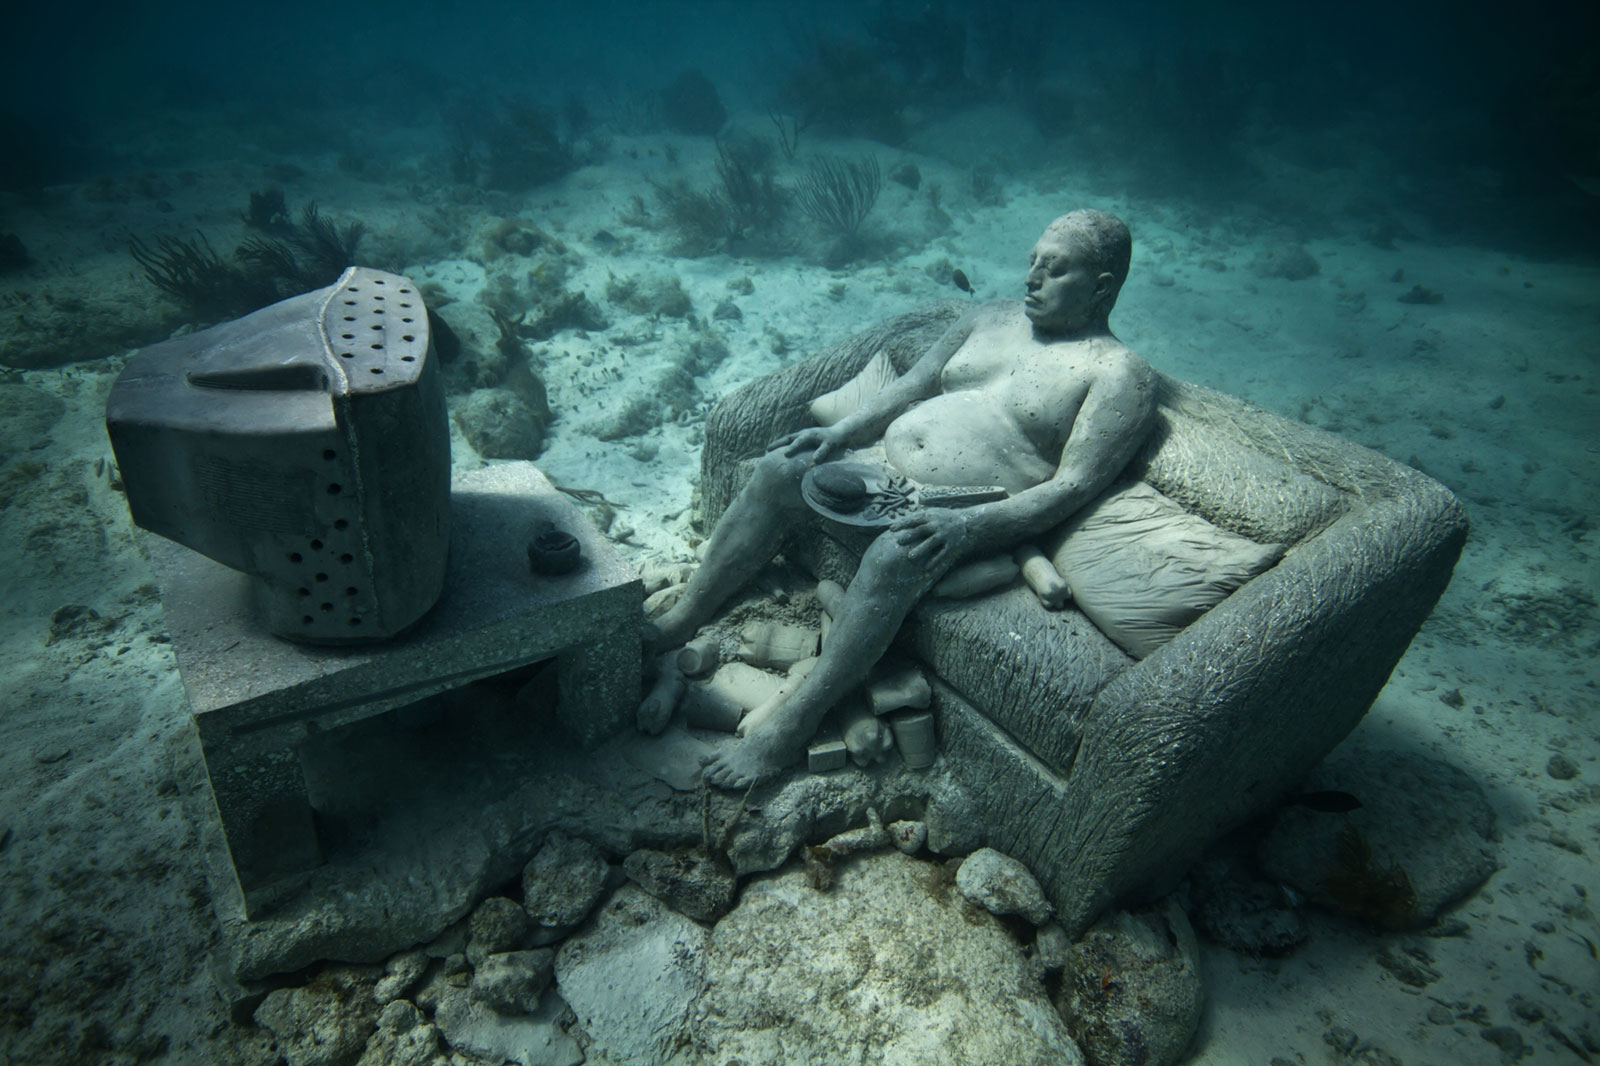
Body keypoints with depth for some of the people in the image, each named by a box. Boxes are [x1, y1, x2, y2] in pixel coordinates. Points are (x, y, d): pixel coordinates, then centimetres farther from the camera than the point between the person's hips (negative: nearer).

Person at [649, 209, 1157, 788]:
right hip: (882, 465, 7)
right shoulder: (993, 316, 17)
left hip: (965, 518, -7)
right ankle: (683, 619, -1)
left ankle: (788, 729, -31)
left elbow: (1074, 486, -14)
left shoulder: (1120, 375, -4)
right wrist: (843, 430, 1)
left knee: (895, 555, -36)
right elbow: (912, 384, 18)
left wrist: (968, 525, -27)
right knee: (777, 470, -11)